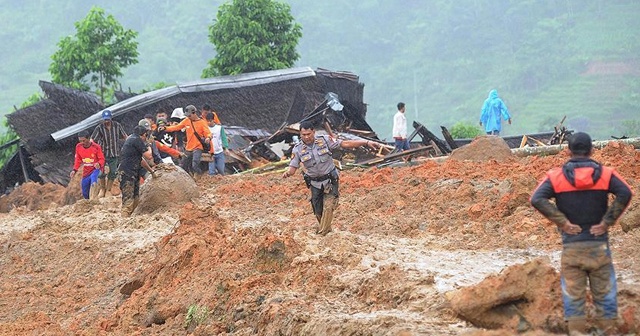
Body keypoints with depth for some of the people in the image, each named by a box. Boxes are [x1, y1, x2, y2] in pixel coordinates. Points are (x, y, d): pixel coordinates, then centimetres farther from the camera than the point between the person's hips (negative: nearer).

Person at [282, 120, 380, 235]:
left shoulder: (325, 140, -12)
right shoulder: (298, 149, -9)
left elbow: (345, 144, -11)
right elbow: (293, 167, -7)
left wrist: (367, 142, -17)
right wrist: (287, 173, -33)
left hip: (330, 181, -2)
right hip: (315, 183, 2)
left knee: (328, 207, -14)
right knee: (318, 211, 10)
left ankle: (321, 235, -8)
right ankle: (326, 229, 34)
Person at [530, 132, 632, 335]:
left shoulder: (556, 176, 0)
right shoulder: (605, 174, 0)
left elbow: (537, 199, -14)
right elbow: (625, 193, -15)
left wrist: (563, 222, -9)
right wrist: (607, 222, -9)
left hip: (571, 247, 0)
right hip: (599, 245, 0)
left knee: (573, 295, 4)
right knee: (604, 294, 8)